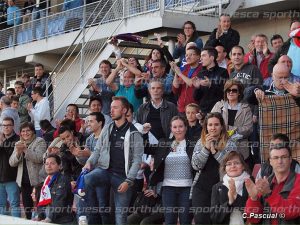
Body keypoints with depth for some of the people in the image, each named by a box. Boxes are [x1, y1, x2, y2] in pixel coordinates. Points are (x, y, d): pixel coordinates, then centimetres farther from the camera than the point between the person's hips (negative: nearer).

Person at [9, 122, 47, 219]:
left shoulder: (40, 141, -1)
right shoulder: (18, 144, 15)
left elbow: (39, 158, -17)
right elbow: (12, 163, 6)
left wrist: (25, 149, -23)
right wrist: (18, 152, -12)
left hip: (37, 181, -5)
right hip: (24, 181, 5)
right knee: (27, 207, 8)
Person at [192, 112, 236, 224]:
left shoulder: (229, 144, 1)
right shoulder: (201, 142, 8)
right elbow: (196, 166, -2)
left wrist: (214, 150, -16)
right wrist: (206, 148, -12)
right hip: (201, 187, 2)